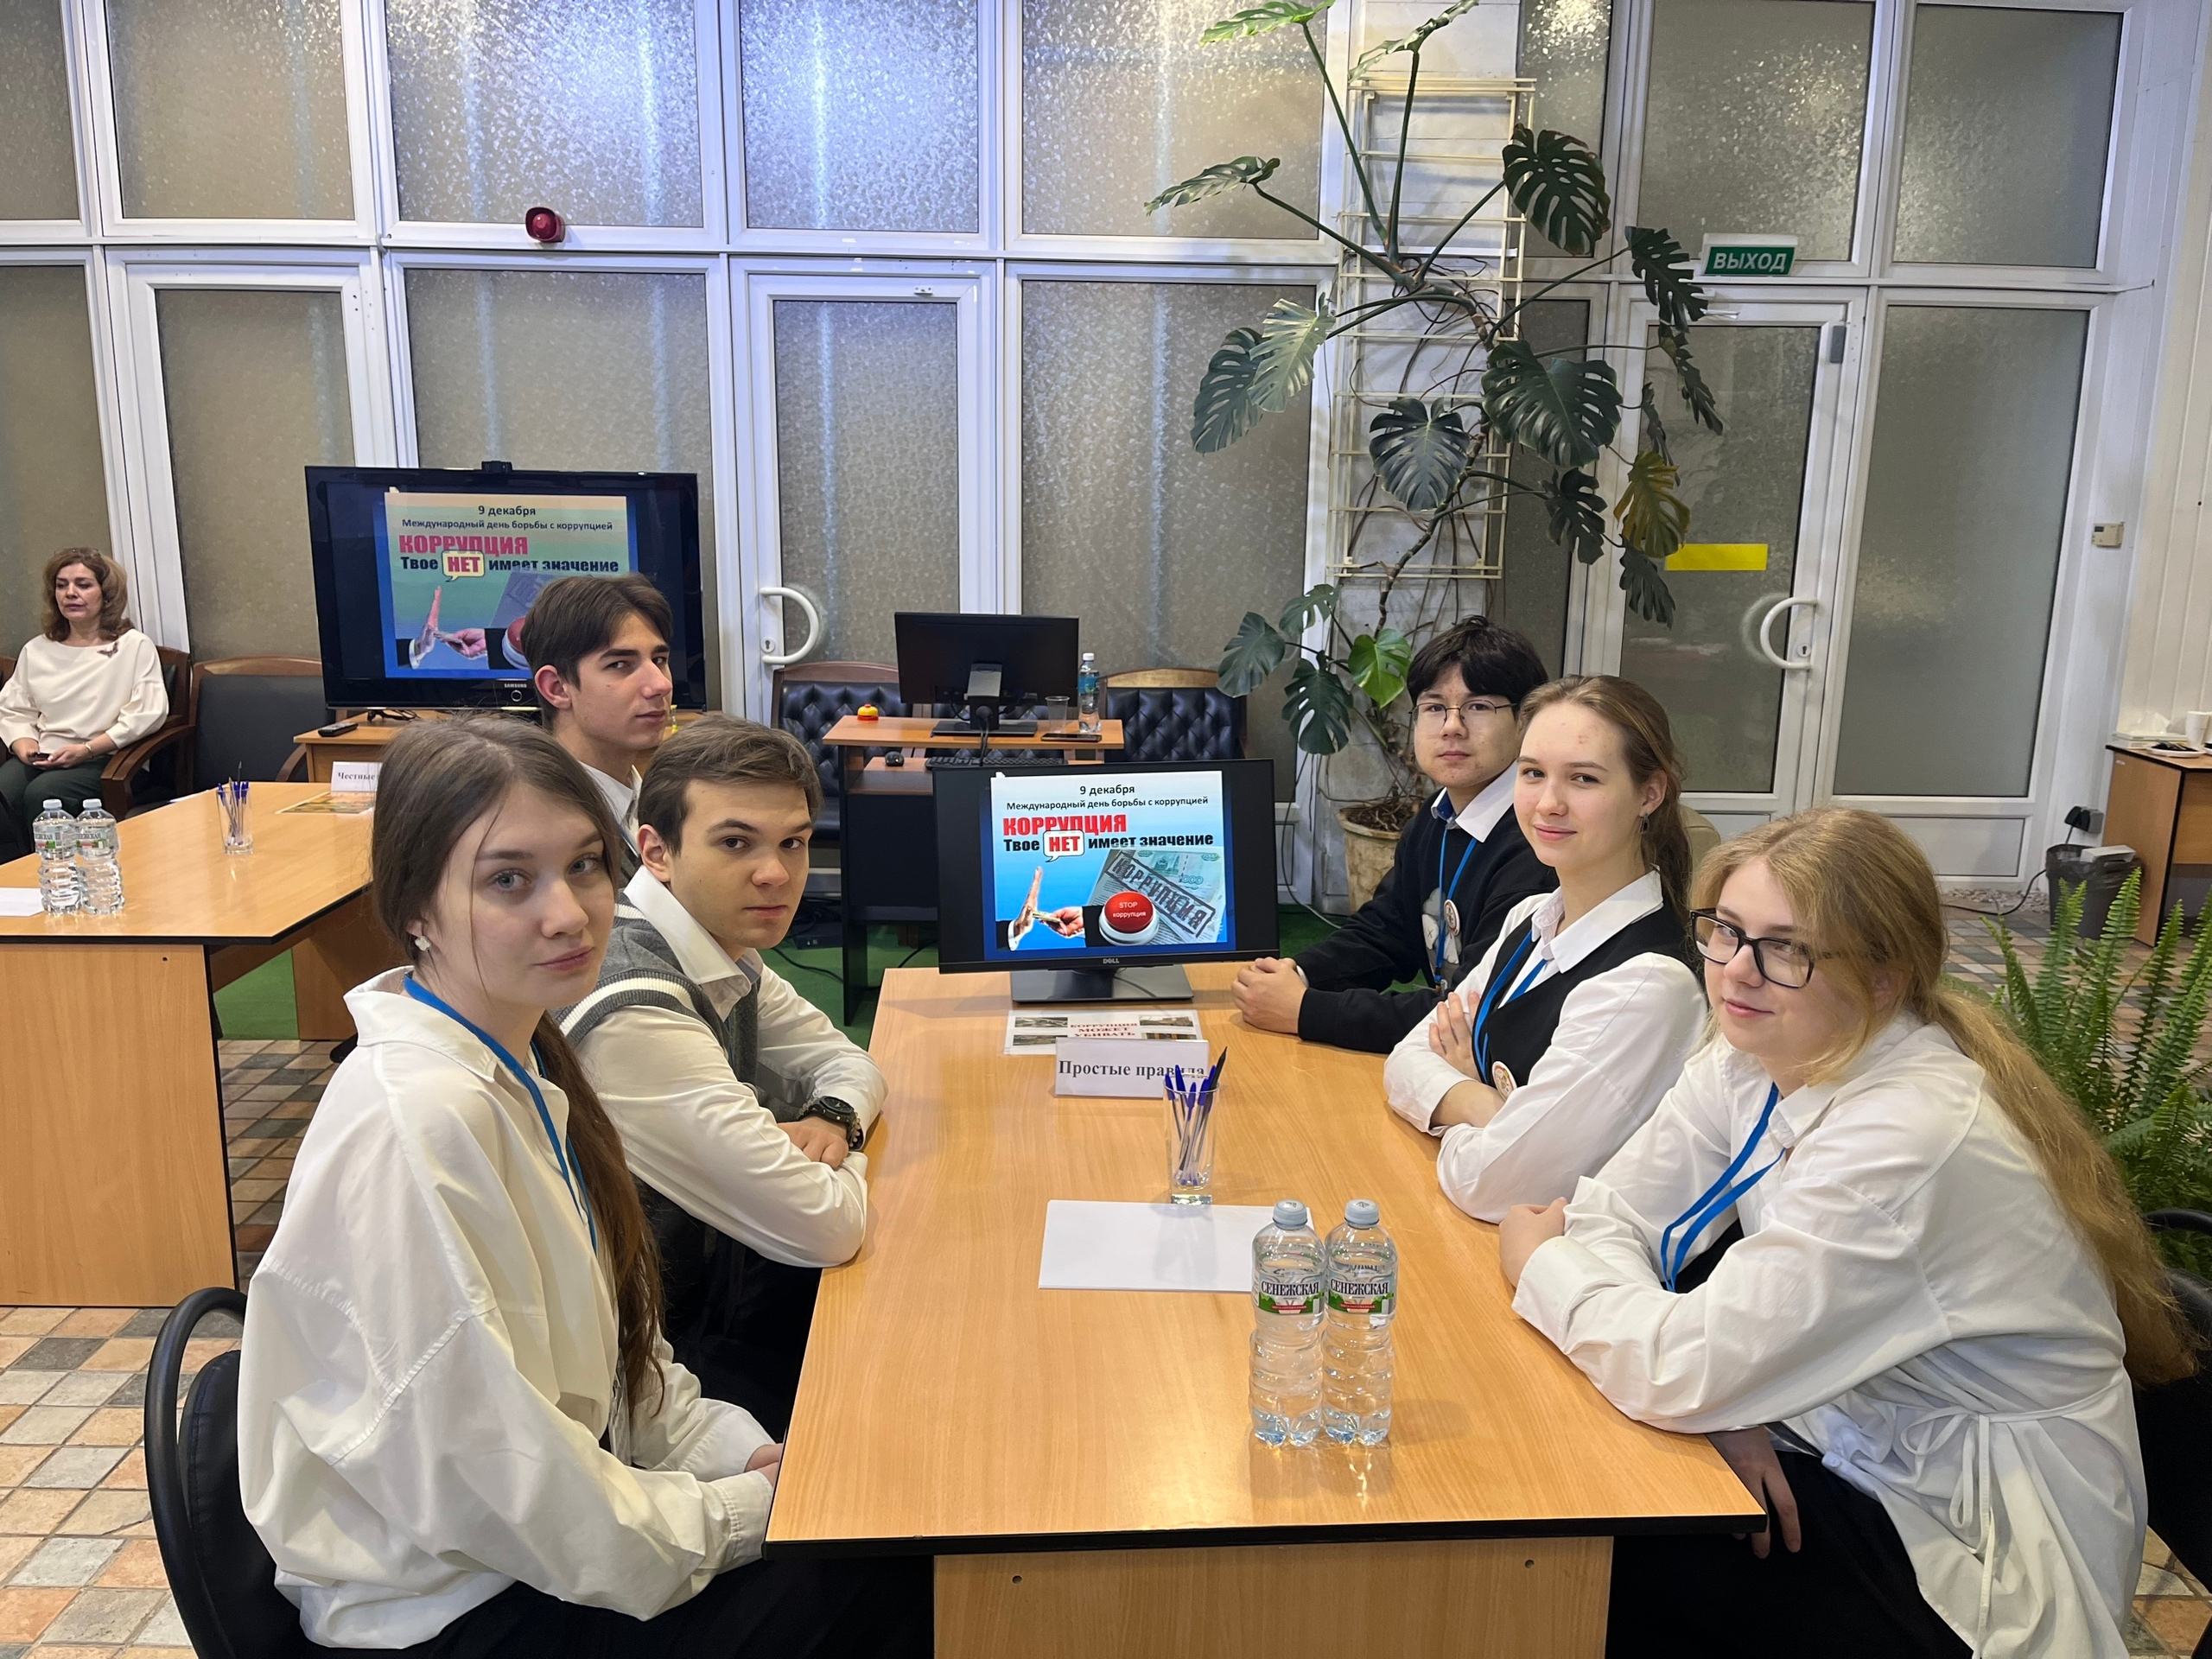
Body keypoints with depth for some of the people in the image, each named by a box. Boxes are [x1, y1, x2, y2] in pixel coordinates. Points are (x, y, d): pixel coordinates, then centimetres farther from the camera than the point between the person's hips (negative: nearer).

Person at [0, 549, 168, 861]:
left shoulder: (135, 646, 3)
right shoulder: (36, 651, 18)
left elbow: (146, 714, -7)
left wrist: (86, 749, -14)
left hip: (105, 760, -4)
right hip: (40, 759, 4)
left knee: (42, 795, -32)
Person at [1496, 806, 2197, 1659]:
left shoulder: (1910, 1135, -30)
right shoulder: (1752, 1060, -5)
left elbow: (1685, 1369, -31)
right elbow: (1612, 1212, -5)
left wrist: (1542, 1261, -14)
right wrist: (1717, 1401, -20)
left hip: (1974, 1565, -7)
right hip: (1851, 1447, 7)